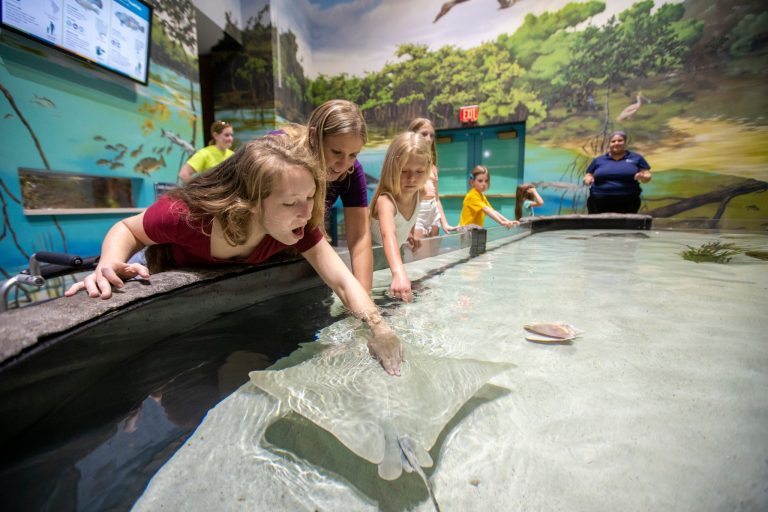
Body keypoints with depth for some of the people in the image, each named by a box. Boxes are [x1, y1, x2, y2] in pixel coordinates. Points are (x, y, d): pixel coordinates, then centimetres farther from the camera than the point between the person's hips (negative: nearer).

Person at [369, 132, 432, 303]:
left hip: (395, 255, 7)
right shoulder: (385, 200, -38)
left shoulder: (417, 194, -15)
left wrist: (409, 234, -2)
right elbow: (388, 236, -58)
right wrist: (399, 273, -72)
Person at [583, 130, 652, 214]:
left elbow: (647, 175, 9)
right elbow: (588, 176, 15)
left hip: (628, 203, 0)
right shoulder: (598, 160, 13)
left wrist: (642, 177, -13)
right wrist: (588, 179, -8)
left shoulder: (636, 158, 11)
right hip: (599, 202, 0)